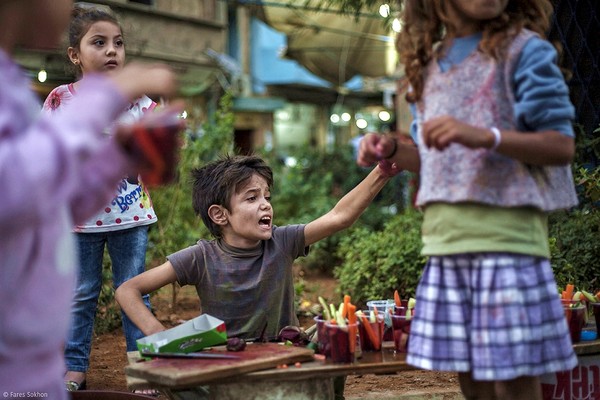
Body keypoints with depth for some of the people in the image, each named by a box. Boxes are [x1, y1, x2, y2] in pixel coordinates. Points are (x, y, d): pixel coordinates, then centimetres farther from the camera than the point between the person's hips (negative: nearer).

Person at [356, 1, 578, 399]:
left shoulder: (524, 50, -2)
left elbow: (562, 145, -8)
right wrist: (392, 150, 3)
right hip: (446, 244, 6)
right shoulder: (429, 64, 16)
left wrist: (486, 137, -22)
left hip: (506, 235, -6)